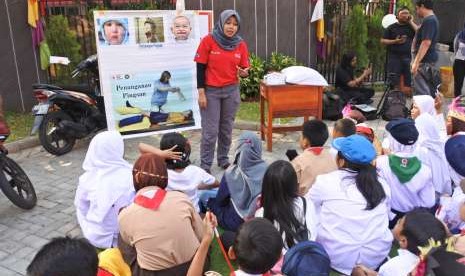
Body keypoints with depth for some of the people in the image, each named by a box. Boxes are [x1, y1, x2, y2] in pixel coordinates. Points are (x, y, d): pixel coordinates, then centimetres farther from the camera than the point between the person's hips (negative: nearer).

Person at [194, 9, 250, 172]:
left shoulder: (241, 45, 2)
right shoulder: (208, 40, -7)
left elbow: (244, 69, 7)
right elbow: (200, 67, -6)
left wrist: (243, 73, -18)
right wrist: (201, 92, -10)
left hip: (231, 91, 3)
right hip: (211, 91, -3)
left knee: (227, 128, 10)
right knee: (210, 130, -1)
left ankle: (223, 159, 27)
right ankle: (205, 165, 12)